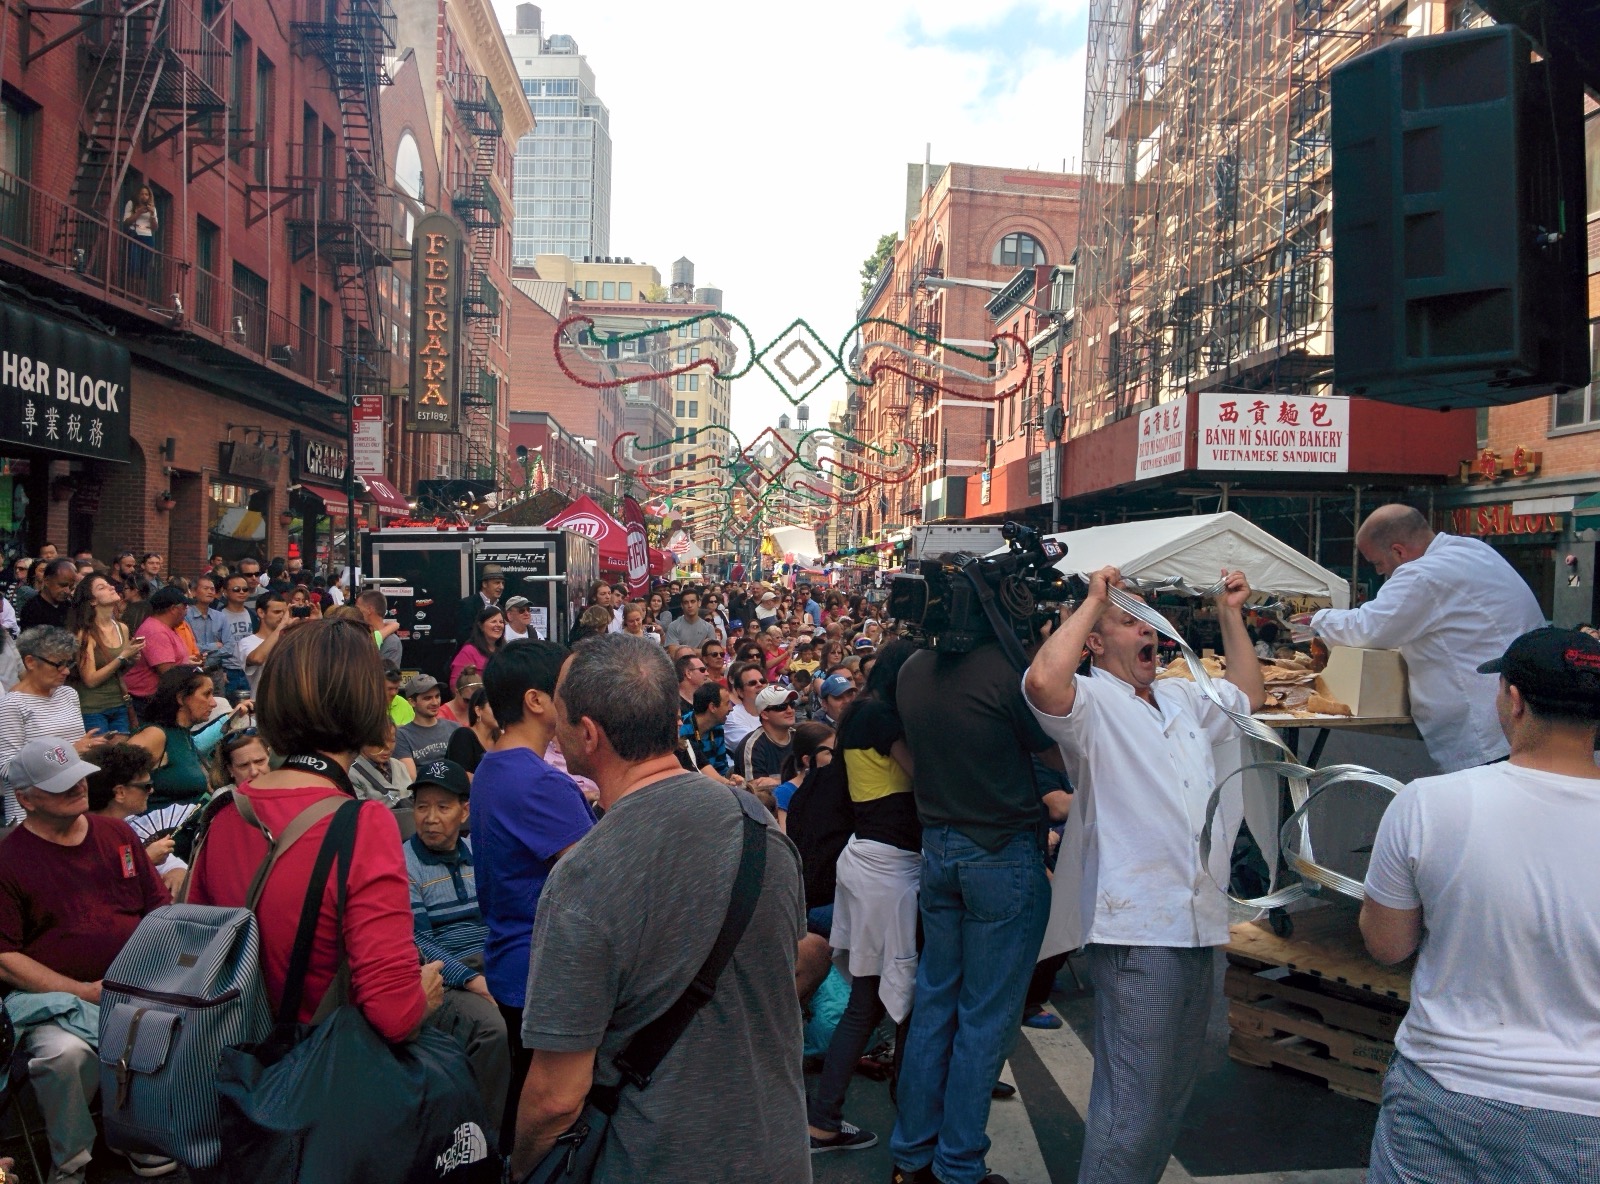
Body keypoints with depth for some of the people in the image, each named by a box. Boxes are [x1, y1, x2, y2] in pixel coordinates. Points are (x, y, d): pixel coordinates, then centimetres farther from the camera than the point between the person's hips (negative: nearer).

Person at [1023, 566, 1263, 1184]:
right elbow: (1043, 680, -30)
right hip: (1136, 930, -8)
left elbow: (1249, 695, 35)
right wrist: (1093, 599, -17)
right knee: (1132, 1103, -6)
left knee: (1175, 1088, 20)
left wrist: (1231, 615, 27)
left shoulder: (1182, 697, 19)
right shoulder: (1092, 701, -8)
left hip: (1198, 924, 9)